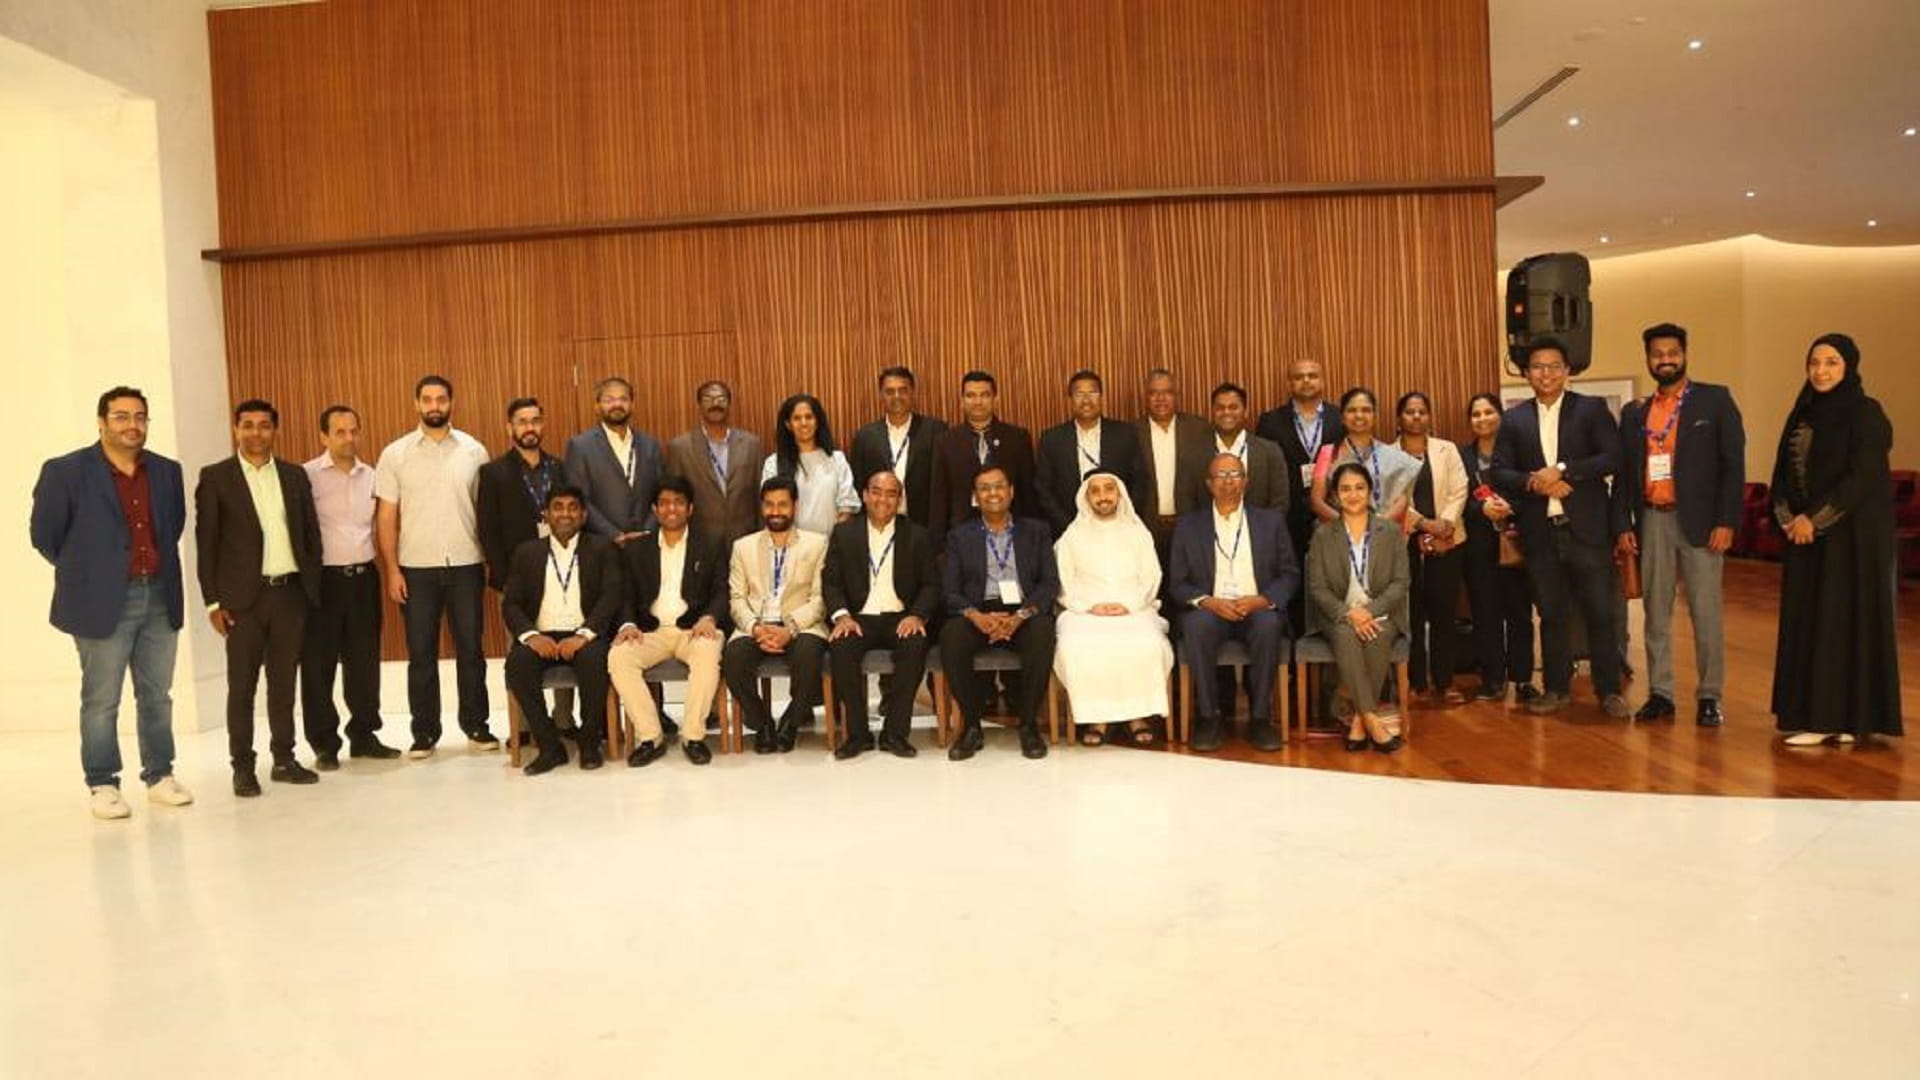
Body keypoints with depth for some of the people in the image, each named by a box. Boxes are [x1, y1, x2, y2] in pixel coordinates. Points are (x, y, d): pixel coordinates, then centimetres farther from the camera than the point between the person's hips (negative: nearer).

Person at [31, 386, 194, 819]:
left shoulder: (167, 471, 8)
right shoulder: (65, 471, -5)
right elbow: (45, 534, 1)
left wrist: (160, 568, 11)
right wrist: (85, 572, 5)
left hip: (160, 599, 4)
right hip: (104, 603, -4)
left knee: (157, 696, 11)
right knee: (101, 701, 3)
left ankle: (160, 776, 21)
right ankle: (102, 786, 13)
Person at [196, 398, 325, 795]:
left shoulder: (295, 475, 11)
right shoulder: (215, 477, 1)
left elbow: (311, 532, 12)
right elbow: (206, 541, -2)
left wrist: (314, 584, 5)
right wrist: (213, 600, -6)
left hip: (291, 592, 3)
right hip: (243, 596, -3)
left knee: (284, 681, 10)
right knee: (242, 685, 2)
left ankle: (284, 759, 19)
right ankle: (242, 766, 10)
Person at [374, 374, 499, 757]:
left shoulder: (474, 450, 2)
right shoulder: (395, 454, 1)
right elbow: (386, 517, 1)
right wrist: (392, 570, -5)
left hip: (466, 565, 0)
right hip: (417, 568, 0)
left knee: (470, 649, 8)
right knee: (421, 653, 6)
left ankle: (476, 725, 20)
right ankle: (424, 732, 16)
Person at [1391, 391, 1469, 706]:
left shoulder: (1447, 449, 12)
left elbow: (1459, 491, 3)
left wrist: (1445, 522, -13)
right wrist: (1424, 523, -14)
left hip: (1446, 541, 2)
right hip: (1404, 541, -1)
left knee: (1444, 612, 1)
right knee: (1411, 612, 0)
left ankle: (1444, 683, 6)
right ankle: (1414, 682, 6)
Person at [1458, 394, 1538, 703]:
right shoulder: (1462, 456, 8)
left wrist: (1509, 508, -18)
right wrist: (1483, 509, -15)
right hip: (1479, 545, 2)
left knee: (1519, 610, 0)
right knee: (1485, 612, 2)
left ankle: (1522, 678, 7)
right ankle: (1493, 679, 9)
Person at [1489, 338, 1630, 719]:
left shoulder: (1592, 409, 1)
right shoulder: (1514, 419, 8)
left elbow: (1613, 457, -9)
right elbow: (1500, 472, 4)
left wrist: (1562, 471, -17)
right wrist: (1533, 483, -14)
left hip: (1587, 529, -2)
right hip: (1540, 533, 2)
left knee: (1600, 613, 3)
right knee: (1552, 615, 11)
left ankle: (1609, 690, 15)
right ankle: (1555, 688, 21)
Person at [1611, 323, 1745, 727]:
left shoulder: (1715, 400, 2)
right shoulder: (1633, 413, 12)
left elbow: (1733, 463, -3)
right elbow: (1623, 476, 12)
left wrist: (1726, 522, -11)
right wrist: (1622, 526, 3)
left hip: (1699, 522, -3)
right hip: (1651, 523, 3)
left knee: (1706, 614, -1)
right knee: (1656, 614, 7)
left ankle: (1709, 697, 8)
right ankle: (1660, 693, 14)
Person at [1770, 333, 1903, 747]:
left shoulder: (1866, 413, -8)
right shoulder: (1803, 413, 11)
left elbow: (1862, 477, -16)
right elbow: (1783, 472, 10)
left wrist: (1814, 519, -16)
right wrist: (1789, 519, -4)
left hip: (1853, 535, -7)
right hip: (1805, 533, 7)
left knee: (1849, 619, -3)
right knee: (1807, 621, 7)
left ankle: (1851, 718, 3)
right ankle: (1816, 715, 14)